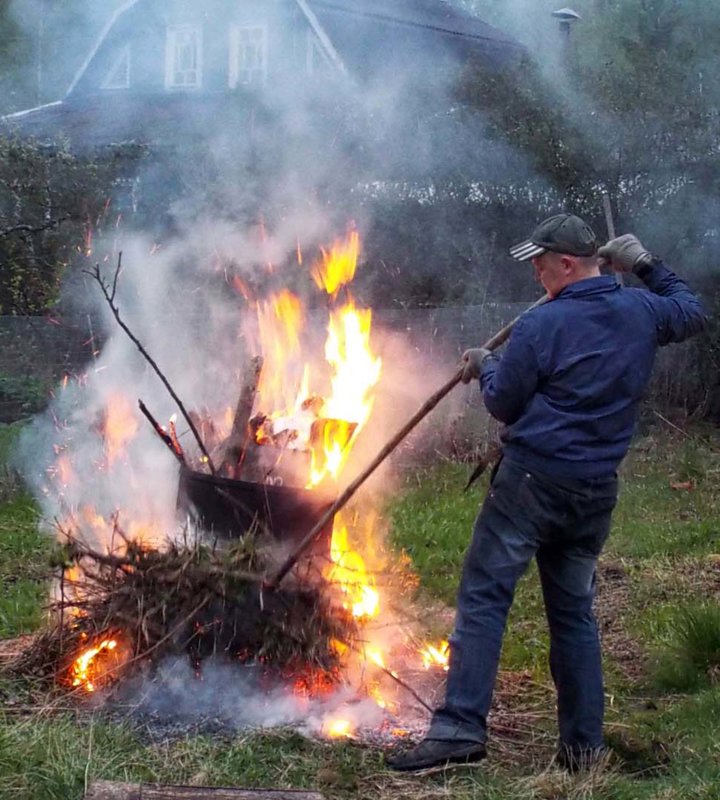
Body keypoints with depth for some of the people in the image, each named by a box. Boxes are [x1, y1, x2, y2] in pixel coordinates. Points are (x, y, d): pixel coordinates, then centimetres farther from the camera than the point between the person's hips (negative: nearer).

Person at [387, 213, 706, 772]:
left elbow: (504, 405, -2)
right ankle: (584, 744, 14)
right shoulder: (643, 312, 6)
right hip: (597, 491, 6)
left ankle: (461, 726, -16)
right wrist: (647, 267, 32)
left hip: (531, 479, -6)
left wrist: (486, 367, 17)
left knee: (484, 597, -6)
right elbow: (693, 313, 28)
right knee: (574, 611, 14)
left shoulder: (543, 324, -10)